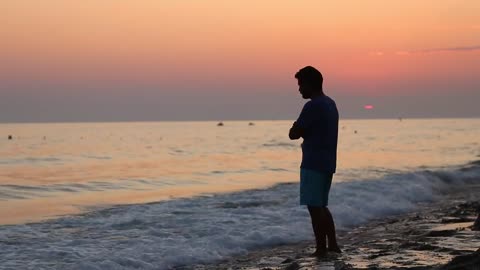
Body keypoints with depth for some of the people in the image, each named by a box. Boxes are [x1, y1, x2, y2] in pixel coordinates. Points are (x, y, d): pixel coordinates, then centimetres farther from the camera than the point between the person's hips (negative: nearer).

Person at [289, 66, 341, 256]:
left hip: (313, 163, -10)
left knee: (314, 206, -5)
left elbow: (293, 134, -15)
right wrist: (302, 130, 8)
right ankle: (333, 245, 16)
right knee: (321, 205, 16)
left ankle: (321, 250, -3)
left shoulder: (313, 106, -16)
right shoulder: (330, 104, 15)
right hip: (327, 162, 10)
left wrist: (296, 128, 5)